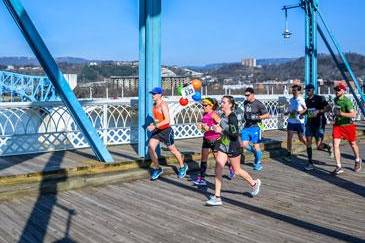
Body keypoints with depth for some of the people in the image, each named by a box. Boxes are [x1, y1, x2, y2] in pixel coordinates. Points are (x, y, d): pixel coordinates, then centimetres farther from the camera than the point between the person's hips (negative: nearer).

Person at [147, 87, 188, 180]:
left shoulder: (163, 105, -21)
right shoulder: (154, 104, 6)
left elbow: (167, 120, -31)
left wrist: (155, 126, -35)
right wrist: (154, 123, 12)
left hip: (166, 130, -7)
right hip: (157, 130, 7)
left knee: (172, 150, 9)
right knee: (150, 147, -8)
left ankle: (182, 167, 31)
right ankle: (157, 168, 7)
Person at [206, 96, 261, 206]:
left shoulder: (232, 117, -19)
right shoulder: (223, 116, 5)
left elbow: (235, 134, -25)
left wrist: (221, 131, -26)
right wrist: (216, 128, 7)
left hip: (233, 147, -7)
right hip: (222, 146, 7)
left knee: (237, 171, 11)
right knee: (218, 169, -4)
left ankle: (254, 183, 39)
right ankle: (217, 197, 0)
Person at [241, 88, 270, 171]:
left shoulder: (258, 104, -9)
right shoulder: (245, 103, 10)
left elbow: (267, 115, -7)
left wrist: (257, 117, -18)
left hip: (255, 127, -6)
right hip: (246, 126, 6)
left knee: (256, 146, 0)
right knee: (244, 144, -4)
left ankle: (258, 163, 17)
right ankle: (256, 153, 24)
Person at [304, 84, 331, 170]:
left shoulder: (319, 98, -10)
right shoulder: (306, 100, 10)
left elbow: (328, 108, -15)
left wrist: (318, 111, -27)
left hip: (319, 124, -6)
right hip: (310, 123, 6)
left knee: (319, 146, -8)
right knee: (308, 143, -3)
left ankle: (328, 146, 27)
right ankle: (310, 163, 6)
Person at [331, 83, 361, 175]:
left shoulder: (347, 101, -21)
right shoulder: (335, 99, 3)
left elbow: (353, 114, -30)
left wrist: (341, 113, -36)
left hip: (348, 125, -5)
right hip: (337, 125, 5)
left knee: (353, 144, 16)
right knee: (335, 144, -10)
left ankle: (357, 161, 43)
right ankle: (339, 167, -7)